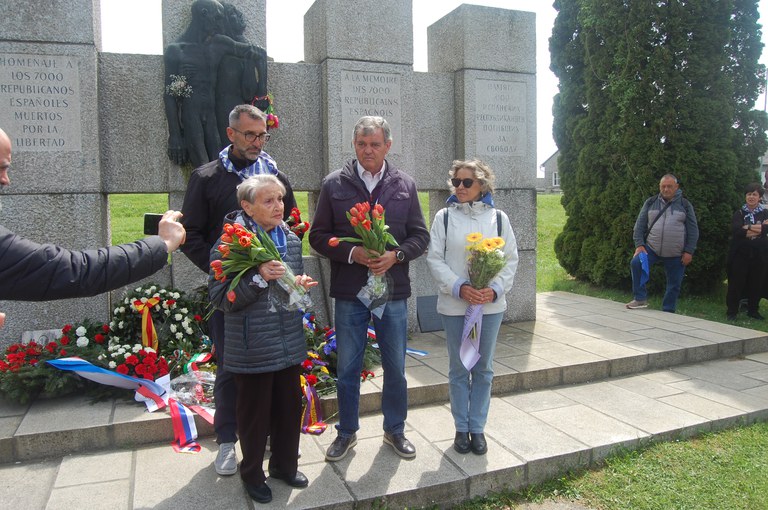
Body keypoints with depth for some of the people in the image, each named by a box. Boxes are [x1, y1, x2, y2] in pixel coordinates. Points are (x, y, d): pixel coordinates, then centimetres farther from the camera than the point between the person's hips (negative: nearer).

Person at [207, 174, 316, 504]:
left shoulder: (290, 239, 6)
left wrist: (300, 285, -2)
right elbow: (220, 298, -16)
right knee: (255, 414, 10)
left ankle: (285, 465, 40)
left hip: (289, 344, 6)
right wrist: (259, 278, -27)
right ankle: (252, 474, 33)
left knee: (290, 408, 17)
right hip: (253, 349, -5)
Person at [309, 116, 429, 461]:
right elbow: (318, 236, 1)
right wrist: (352, 253, -16)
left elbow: (420, 236, 6)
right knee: (347, 368, 11)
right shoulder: (335, 184, 0)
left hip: (394, 291, 1)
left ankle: (395, 430, 34)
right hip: (349, 293, -1)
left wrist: (396, 255, -13)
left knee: (396, 368, 13)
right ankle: (347, 432, 31)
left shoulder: (405, 185, 4)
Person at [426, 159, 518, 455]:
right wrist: (459, 287, -16)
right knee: (458, 369, 10)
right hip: (454, 305, -1)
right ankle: (461, 427, 25)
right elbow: (434, 258, -4)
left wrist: (495, 289, -13)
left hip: (490, 305, 1)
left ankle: (477, 427, 25)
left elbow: (511, 259, 3)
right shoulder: (444, 217, -1)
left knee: (483, 369, 11)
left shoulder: (498, 218, 2)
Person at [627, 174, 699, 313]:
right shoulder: (650, 202, 6)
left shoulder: (685, 205, 3)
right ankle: (640, 299, -13)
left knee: (674, 285, 6)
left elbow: (693, 230, 2)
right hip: (651, 248, 0)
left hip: (676, 254, 0)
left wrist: (689, 251, -6)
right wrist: (639, 245, -7)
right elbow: (639, 225, 5)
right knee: (636, 263, -26)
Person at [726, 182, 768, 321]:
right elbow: (735, 230, -13)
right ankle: (731, 311, 9)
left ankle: (753, 310, 21)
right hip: (740, 254, -1)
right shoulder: (739, 214, 6)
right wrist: (756, 228, -15)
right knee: (736, 283, 0)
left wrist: (747, 228, -16)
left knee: (756, 283, 6)